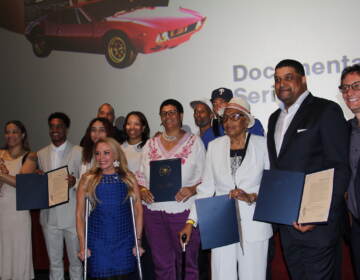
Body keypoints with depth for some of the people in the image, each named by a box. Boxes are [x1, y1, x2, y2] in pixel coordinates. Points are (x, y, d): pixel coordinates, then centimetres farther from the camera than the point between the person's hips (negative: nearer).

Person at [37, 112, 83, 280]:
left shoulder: (78, 152, -2)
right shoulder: (41, 154, 11)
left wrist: (75, 182, -23)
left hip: (72, 215, -3)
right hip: (49, 215, 3)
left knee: (75, 260, 7)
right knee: (54, 262, 13)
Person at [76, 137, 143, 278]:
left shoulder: (128, 178, 2)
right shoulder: (88, 179, 0)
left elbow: (138, 210, 3)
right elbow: (80, 214, 0)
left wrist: (138, 240, 0)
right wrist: (82, 246, -3)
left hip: (124, 240, 1)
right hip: (98, 241, -1)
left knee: (122, 274, 6)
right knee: (103, 274, 2)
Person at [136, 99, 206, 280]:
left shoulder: (194, 142, 3)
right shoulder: (151, 144, 13)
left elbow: (205, 176, 1)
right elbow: (141, 175, 16)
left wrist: (192, 189, -17)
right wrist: (142, 190, -4)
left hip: (184, 209, -3)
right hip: (154, 210, 3)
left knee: (187, 262, 6)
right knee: (162, 263, 11)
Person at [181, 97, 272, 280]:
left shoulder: (262, 144, 0)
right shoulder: (214, 146, 7)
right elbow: (206, 188, 9)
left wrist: (251, 197, -15)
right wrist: (191, 222, 4)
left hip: (253, 225, -2)